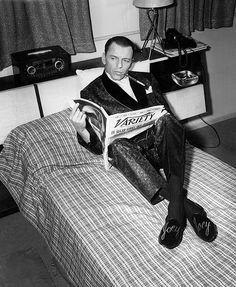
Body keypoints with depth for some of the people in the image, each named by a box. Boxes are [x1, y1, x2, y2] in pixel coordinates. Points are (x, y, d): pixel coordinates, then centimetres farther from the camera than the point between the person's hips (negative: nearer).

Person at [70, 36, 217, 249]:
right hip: (131, 151, -2)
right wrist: (80, 130, -19)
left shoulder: (146, 80, 21)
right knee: (118, 144, -36)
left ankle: (175, 208, -39)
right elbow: (97, 146, 4)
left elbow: (166, 114, 18)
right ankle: (186, 205, -40)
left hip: (159, 146, 2)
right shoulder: (91, 93, 11)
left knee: (166, 121, -30)